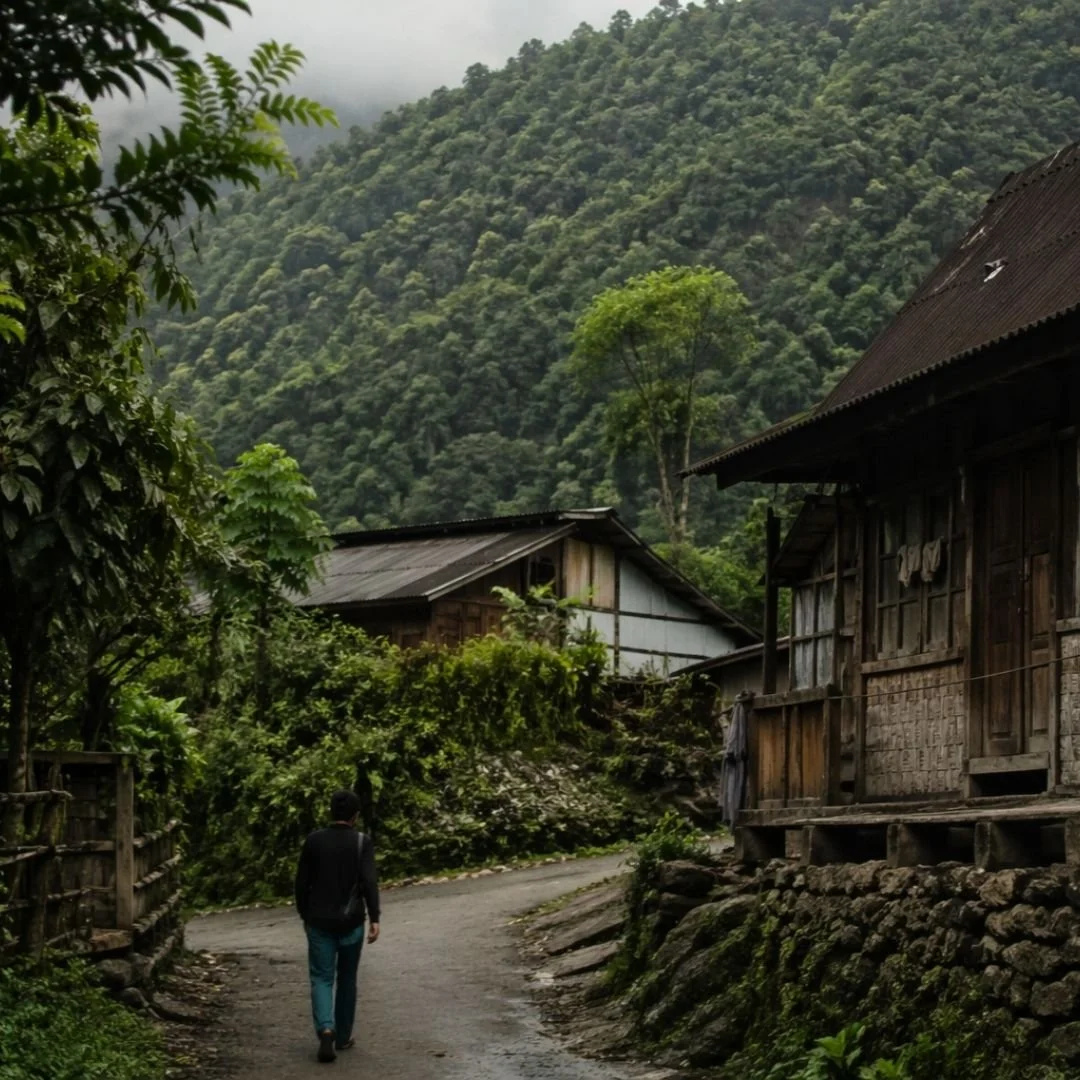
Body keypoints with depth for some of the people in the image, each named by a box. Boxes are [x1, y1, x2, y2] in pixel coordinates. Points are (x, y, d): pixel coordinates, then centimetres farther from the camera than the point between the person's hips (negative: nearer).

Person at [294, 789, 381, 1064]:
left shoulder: (314, 840, -1)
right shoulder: (362, 842, -6)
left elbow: (302, 882, 3)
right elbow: (369, 881, -16)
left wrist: (303, 914, 15)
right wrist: (374, 918, -15)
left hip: (320, 921, 0)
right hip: (351, 922, 0)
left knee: (321, 978, 2)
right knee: (347, 979, 15)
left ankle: (326, 1031, -20)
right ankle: (343, 1036, 23)